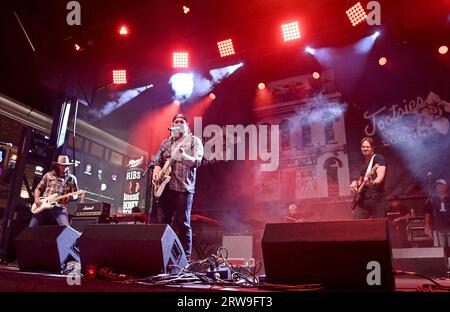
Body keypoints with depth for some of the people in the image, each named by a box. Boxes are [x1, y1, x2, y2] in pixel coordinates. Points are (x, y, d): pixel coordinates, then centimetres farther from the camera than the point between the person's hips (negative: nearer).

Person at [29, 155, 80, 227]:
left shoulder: (71, 179, 6)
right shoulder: (48, 175, 11)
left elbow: (76, 195, 8)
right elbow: (38, 189, 18)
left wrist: (71, 197, -14)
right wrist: (36, 198, 1)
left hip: (60, 208, -2)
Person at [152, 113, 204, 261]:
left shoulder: (194, 140, 3)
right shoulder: (165, 142, 20)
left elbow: (197, 161, -10)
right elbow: (158, 161, 21)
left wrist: (183, 156, -30)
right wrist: (156, 172, 0)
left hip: (184, 187, -5)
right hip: (165, 187, 5)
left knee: (183, 224, -5)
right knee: (162, 222, 5)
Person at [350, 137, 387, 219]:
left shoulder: (378, 158, -4)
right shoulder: (363, 163, 19)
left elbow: (380, 176, -20)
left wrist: (373, 183, -42)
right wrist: (355, 183, 6)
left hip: (376, 199, -7)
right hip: (362, 200, 7)